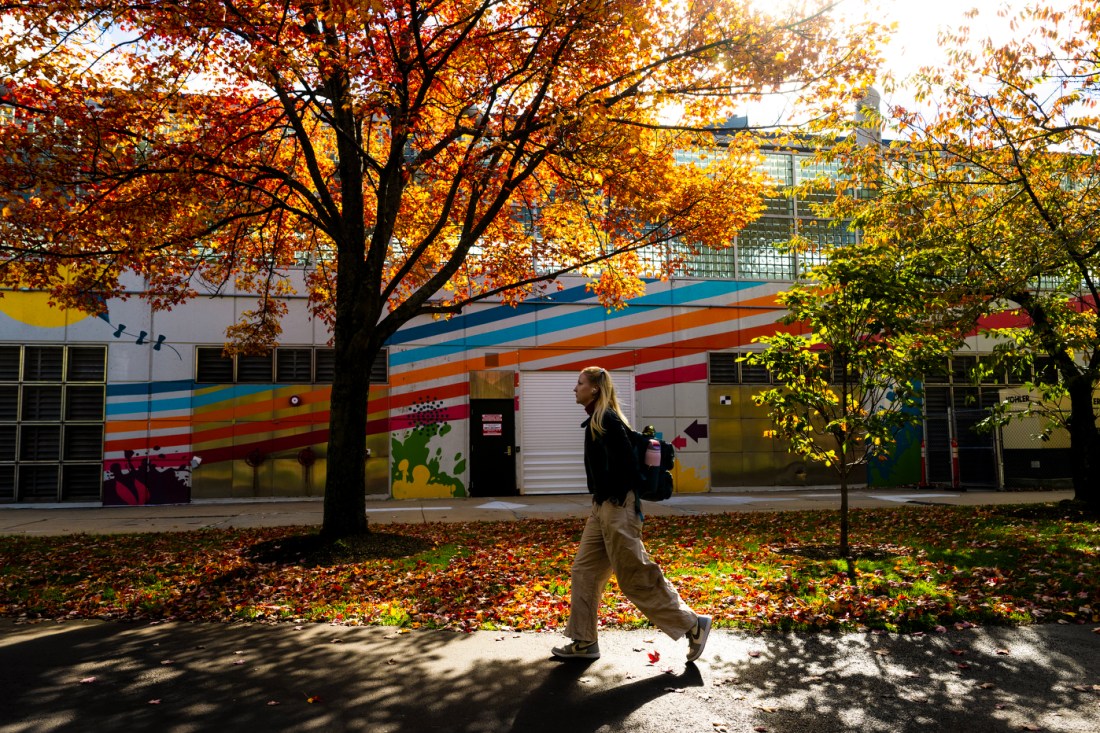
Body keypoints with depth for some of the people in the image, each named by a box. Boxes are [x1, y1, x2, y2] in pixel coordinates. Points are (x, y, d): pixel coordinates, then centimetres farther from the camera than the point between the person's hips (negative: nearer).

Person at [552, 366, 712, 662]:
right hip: (602, 508, 10)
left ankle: (693, 625, 10)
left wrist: (617, 497, -16)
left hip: (616, 509, -10)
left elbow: (625, 459, -24)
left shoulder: (605, 419, -16)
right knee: (585, 571, 12)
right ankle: (584, 642, 20)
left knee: (636, 576, -3)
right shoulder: (598, 420, 14)